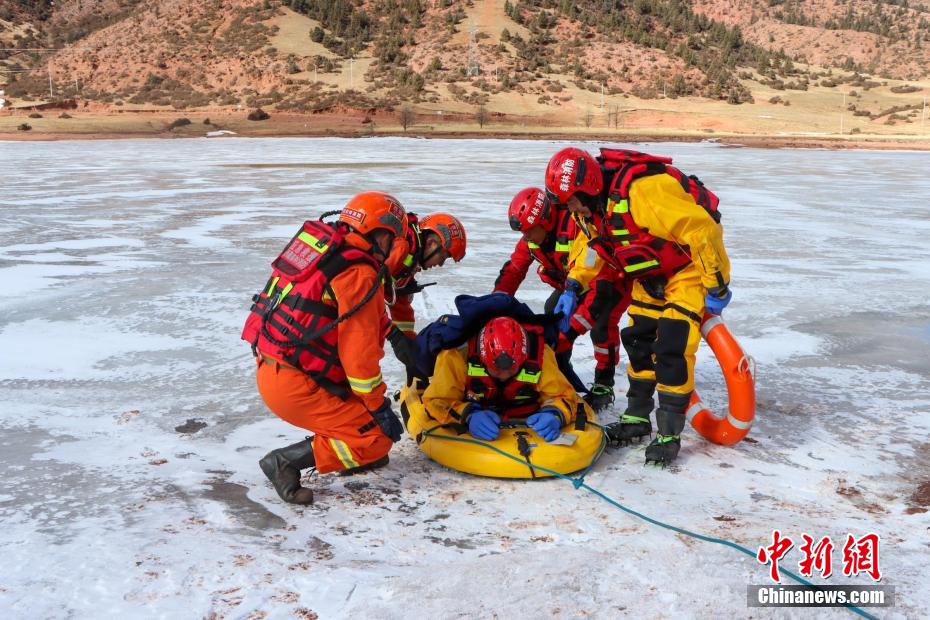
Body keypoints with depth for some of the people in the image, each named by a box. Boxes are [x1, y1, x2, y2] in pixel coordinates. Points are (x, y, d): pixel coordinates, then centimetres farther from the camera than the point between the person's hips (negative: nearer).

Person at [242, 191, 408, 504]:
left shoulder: (322, 244, 11)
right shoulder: (359, 275, -15)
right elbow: (359, 352, -17)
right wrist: (379, 407, -7)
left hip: (270, 368, 9)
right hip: (294, 386, -9)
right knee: (377, 439, -3)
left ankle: (355, 453, 17)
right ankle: (284, 462, -3)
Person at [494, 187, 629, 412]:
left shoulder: (576, 224, -36)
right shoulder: (530, 239, -9)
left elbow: (587, 258, -52)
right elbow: (513, 270, -2)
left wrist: (571, 291, -64)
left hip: (610, 279, -8)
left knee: (602, 323, -28)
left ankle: (604, 385, -10)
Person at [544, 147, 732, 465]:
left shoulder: (642, 189, -35)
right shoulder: (595, 200, -6)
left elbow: (700, 230, -32)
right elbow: (595, 242, 14)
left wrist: (717, 286, -24)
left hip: (690, 265, -9)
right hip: (651, 273, 9)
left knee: (671, 348, -13)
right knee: (638, 340, 9)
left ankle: (669, 434, -1)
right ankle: (637, 418, 23)